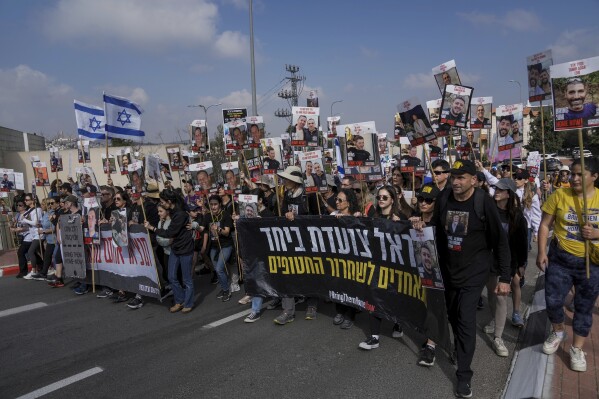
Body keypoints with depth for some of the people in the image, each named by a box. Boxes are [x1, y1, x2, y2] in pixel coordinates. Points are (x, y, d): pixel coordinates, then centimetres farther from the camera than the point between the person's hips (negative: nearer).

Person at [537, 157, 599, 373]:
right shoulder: (560, 195, -7)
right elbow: (545, 225, -2)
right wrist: (542, 252, -10)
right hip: (560, 258, 0)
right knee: (552, 300, 1)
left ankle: (577, 349, 27)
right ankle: (557, 332, 32)